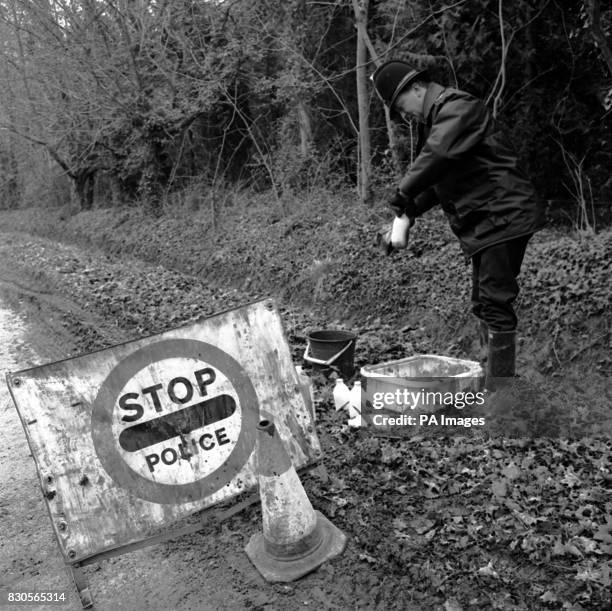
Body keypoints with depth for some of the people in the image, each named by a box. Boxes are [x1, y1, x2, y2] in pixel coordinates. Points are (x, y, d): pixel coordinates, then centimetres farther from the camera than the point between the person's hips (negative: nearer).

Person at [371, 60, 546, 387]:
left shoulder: (458, 107, -12)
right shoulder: (438, 118, 19)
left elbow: (437, 156, -27)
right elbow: (440, 176, 19)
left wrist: (405, 191, -17)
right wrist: (413, 208, 6)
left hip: (503, 216, -10)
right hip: (483, 224, 10)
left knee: (495, 304, -11)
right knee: (483, 305, 13)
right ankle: (493, 381, 22)